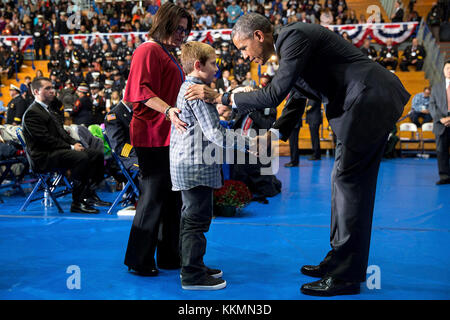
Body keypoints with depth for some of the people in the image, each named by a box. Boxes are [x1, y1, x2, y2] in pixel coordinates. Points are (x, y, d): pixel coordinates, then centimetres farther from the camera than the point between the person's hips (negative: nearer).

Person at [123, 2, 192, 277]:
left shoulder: (168, 55, 22)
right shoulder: (149, 50, -9)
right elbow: (142, 91, -20)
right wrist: (168, 110, -32)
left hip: (169, 136, 10)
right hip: (153, 135, -10)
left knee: (171, 197, 11)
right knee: (154, 196, -5)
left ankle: (169, 256, 20)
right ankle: (139, 261, 5)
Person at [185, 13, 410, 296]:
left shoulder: (295, 36, -15)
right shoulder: (289, 45, 16)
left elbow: (274, 95, -21)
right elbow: (295, 103, 22)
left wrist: (220, 97, -15)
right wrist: (270, 136, 8)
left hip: (371, 100, -10)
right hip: (365, 103, 10)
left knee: (349, 182, -8)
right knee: (344, 181, 13)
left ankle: (347, 276, -1)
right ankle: (339, 261, 23)